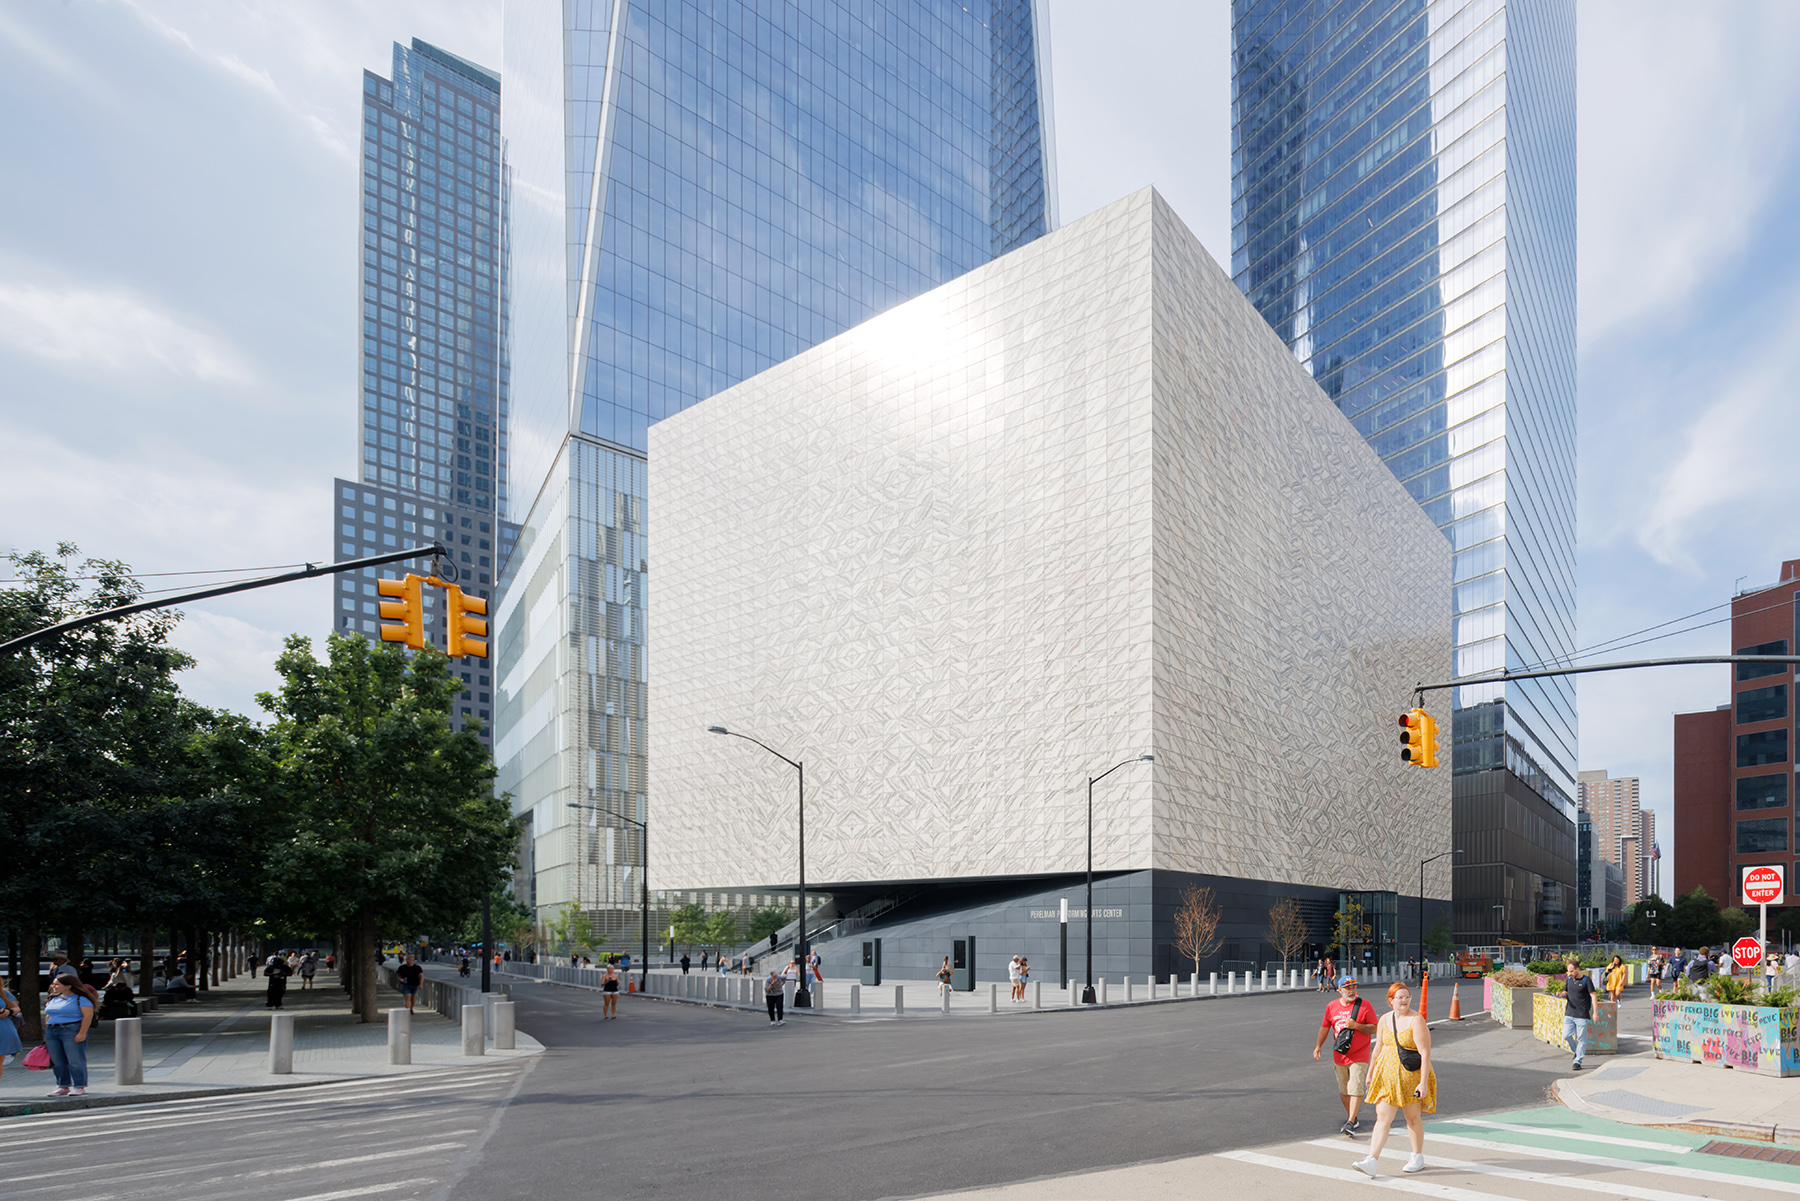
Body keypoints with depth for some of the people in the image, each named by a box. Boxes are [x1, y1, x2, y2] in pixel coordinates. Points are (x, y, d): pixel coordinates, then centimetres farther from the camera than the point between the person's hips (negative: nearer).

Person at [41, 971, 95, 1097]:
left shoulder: (80, 999, -7)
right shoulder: (53, 999, 15)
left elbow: (88, 1016, -12)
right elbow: (48, 1016, 21)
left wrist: (82, 1033, -19)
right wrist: (47, 1033, 13)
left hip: (72, 1031, -7)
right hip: (52, 1032, 7)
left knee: (75, 1061, -7)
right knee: (58, 1062, 8)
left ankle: (79, 1086, 0)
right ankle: (63, 1086, 17)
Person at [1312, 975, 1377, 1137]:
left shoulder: (1365, 1005, -5)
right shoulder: (1331, 1007, 5)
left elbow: (1374, 1028, -5)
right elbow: (1324, 1027, 12)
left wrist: (1356, 1025, -19)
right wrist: (1318, 1046, 1)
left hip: (1359, 1056, -4)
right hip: (1339, 1056, 4)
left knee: (1356, 1089, -13)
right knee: (1344, 1091, 10)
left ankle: (1350, 1123, -13)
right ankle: (1352, 1118, 27)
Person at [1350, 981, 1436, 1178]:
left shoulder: (1416, 1020, -12)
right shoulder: (1385, 1020, 6)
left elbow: (1425, 1053, -16)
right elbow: (1379, 1048, 17)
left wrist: (1423, 1082, -21)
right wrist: (1371, 1072, 21)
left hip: (1411, 1076, -5)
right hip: (1387, 1075, 5)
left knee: (1413, 1117, 10)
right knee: (1382, 1117, -2)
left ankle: (1418, 1158, 31)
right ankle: (1372, 1162, -7)